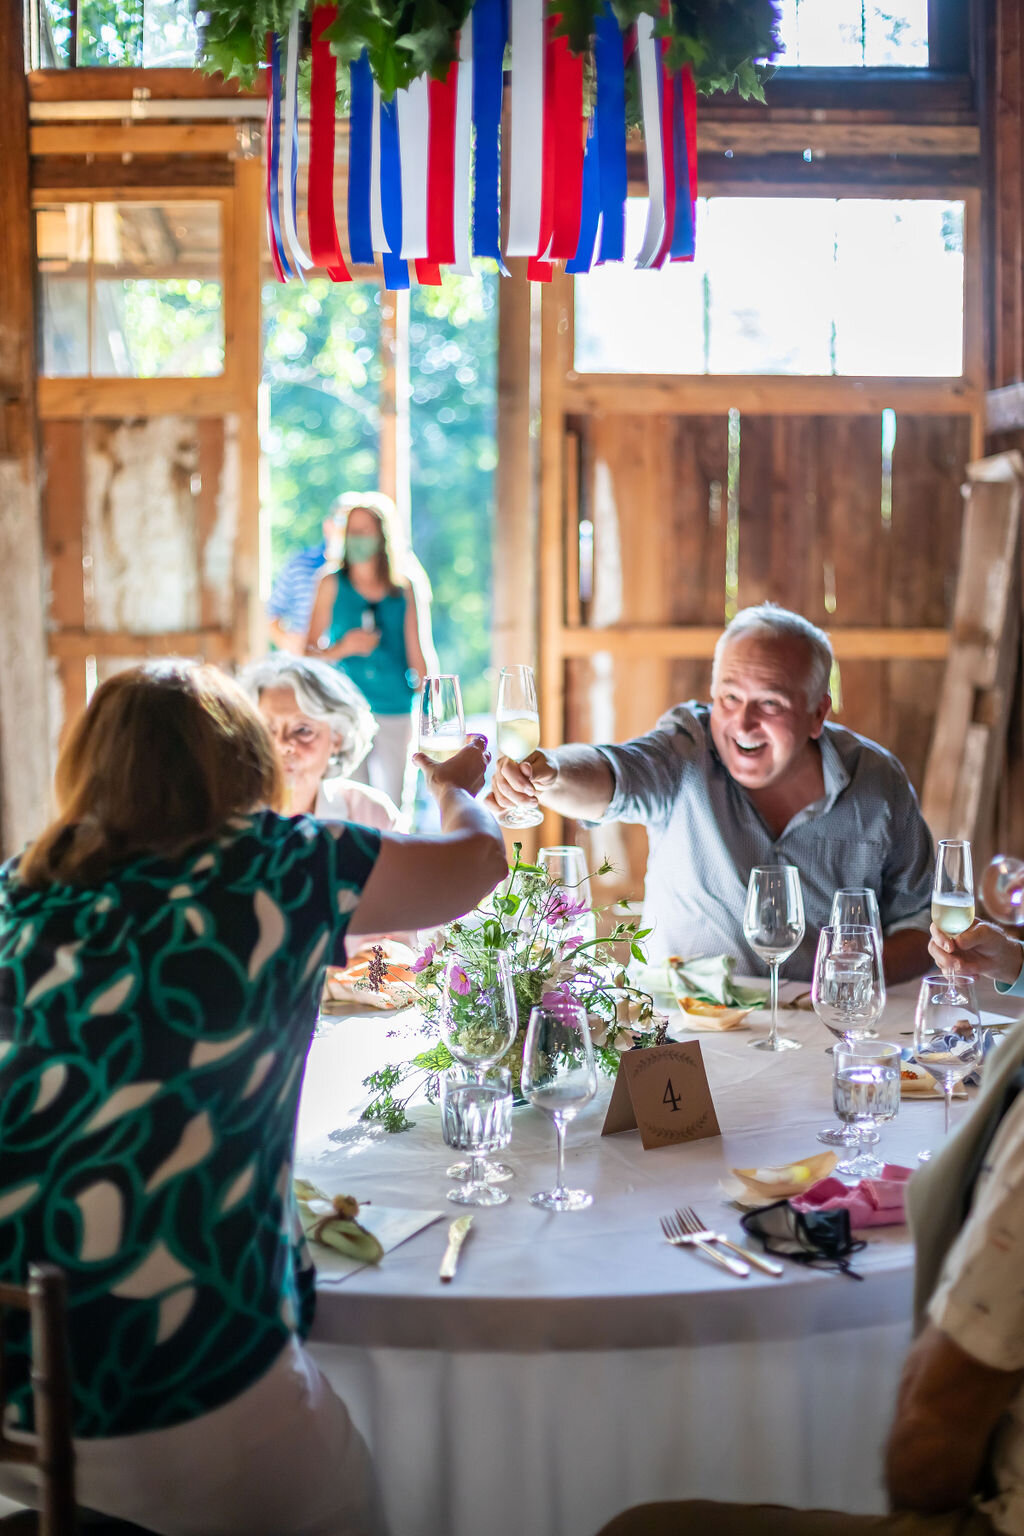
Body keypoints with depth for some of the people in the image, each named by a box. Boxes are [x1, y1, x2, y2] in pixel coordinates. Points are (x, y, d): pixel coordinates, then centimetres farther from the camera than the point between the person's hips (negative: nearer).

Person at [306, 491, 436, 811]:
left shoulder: (405, 588, 5)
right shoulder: (332, 584, 4)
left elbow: (418, 653, 7)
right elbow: (310, 651, 6)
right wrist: (343, 648, -14)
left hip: (396, 713, 1)